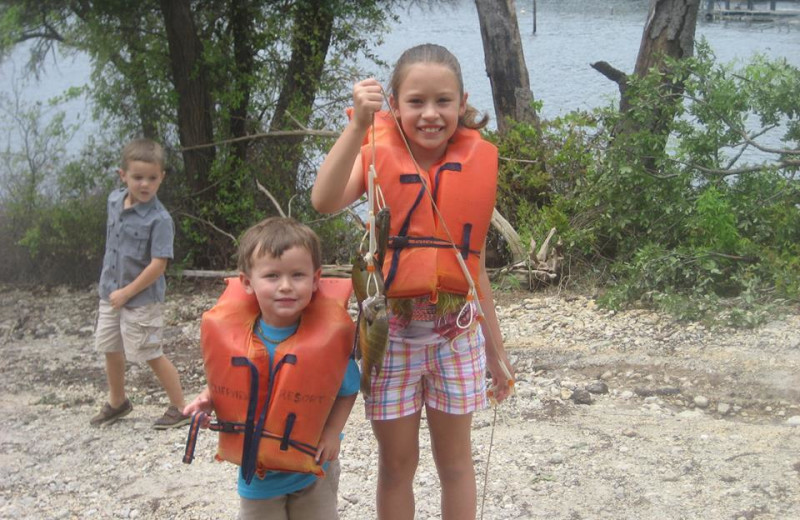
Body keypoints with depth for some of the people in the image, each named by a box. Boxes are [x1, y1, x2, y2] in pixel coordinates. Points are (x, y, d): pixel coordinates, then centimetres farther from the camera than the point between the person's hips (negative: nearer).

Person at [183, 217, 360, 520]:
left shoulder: (329, 336, -21)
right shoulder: (230, 333, -17)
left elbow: (348, 389, -5)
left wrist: (331, 434, -16)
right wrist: (207, 400, -14)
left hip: (314, 471, -2)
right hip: (256, 472, 2)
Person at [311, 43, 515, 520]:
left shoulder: (477, 163, -1)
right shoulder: (378, 153, -8)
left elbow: (473, 263, 6)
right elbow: (325, 201, -30)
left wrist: (496, 347, 10)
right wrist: (358, 125, -36)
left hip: (456, 329, 2)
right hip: (392, 328, -2)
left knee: (455, 458, 14)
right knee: (397, 462, 11)